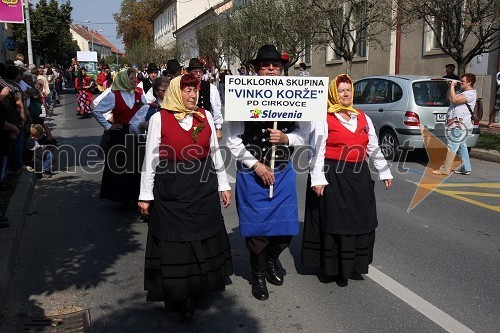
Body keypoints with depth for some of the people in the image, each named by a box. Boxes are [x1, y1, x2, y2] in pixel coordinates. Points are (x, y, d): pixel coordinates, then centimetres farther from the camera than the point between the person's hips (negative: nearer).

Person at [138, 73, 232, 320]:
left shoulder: (205, 116, 5)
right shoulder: (159, 118, -4)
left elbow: (215, 153, 10)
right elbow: (151, 158, -3)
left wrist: (223, 185, 9)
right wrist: (146, 194, -3)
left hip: (203, 188, 3)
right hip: (171, 190, -3)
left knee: (203, 237, 11)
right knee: (175, 240, 5)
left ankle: (201, 285, 31)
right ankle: (182, 294, 18)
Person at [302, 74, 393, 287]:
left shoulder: (362, 117, 13)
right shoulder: (323, 118, -5)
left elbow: (374, 148, 17)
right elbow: (317, 151, -11)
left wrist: (384, 172, 17)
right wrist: (317, 179, -18)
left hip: (359, 175, 6)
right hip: (333, 176, -6)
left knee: (361, 221, 10)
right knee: (335, 222, -1)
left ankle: (354, 265, 26)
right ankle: (337, 269, 13)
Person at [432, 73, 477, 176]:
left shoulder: (471, 93, -12)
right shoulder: (462, 91, 19)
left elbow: (454, 99, -24)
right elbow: (450, 99, 25)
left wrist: (452, 86, -15)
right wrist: (450, 87, 9)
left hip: (460, 126, -11)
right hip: (459, 125, 11)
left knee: (451, 147, -10)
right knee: (462, 146, 14)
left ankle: (444, 170, -8)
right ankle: (466, 168, 21)